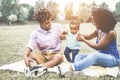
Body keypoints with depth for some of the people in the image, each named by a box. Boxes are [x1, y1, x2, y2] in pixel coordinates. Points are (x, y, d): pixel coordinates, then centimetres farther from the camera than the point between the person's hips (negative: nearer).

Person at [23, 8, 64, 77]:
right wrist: (25, 56, -31)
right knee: (29, 55, -25)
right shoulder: (36, 33, -3)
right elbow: (30, 45, -13)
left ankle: (39, 67, -50)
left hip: (55, 54, -1)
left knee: (60, 57, -36)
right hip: (43, 55, 1)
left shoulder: (57, 26, 0)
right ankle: (36, 68, -53)